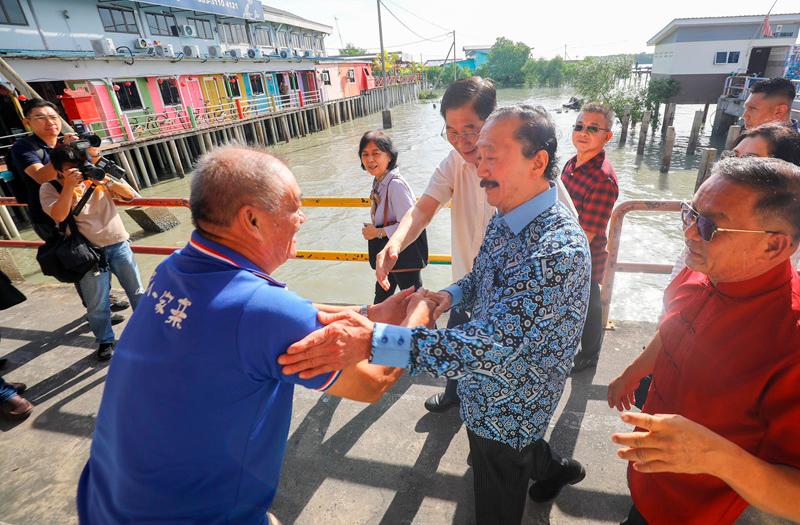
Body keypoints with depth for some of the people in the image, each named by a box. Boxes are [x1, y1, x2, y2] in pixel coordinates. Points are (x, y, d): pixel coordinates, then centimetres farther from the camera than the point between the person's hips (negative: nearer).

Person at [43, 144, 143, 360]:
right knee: (97, 304, 4)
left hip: (118, 244, 2)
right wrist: (69, 186, -23)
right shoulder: (49, 188, -2)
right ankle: (105, 341, 24)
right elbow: (58, 216, -18)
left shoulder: (96, 176, 4)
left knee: (137, 291, 12)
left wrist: (107, 181, -15)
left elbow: (130, 194, 0)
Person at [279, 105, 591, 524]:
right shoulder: (504, 221, -5)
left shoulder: (560, 247, -34)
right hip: (490, 391, 8)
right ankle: (555, 469, 63)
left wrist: (373, 341, -48)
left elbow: (496, 345, -41)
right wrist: (450, 295, -13)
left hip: (507, 406, -7)